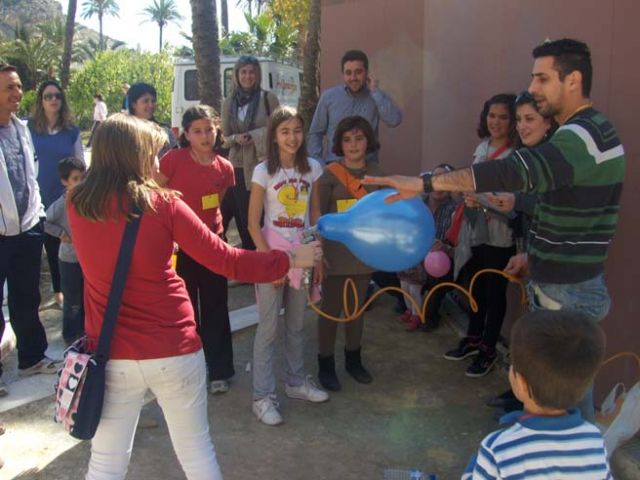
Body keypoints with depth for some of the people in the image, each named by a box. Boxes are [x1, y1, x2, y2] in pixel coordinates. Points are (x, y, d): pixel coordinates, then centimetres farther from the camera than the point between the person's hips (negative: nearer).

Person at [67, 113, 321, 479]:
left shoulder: (77, 206, -2)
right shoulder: (162, 204, -11)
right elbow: (227, 261, -8)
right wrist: (290, 260, 2)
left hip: (111, 354, 3)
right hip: (174, 351, -2)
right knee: (196, 450, 16)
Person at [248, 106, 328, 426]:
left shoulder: (312, 168, 3)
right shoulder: (264, 171, -8)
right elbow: (253, 223, -8)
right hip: (273, 254, -4)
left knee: (297, 324, 16)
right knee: (268, 327, -1)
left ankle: (296, 382, 33)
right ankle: (262, 396, 9)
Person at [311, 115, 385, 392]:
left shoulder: (376, 173, 3)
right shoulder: (329, 174, -10)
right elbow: (316, 218, -10)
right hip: (335, 255, -4)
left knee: (357, 308, 17)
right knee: (331, 310, 6)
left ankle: (353, 359, 35)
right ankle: (326, 365, 22)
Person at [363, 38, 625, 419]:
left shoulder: (582, 135, -21)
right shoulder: (593, 130, 13)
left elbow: (514, 171, -38)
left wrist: (425, 184, -41)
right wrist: (536, 255, 13)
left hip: (567, 291, -10)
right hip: (573, 281, 10)